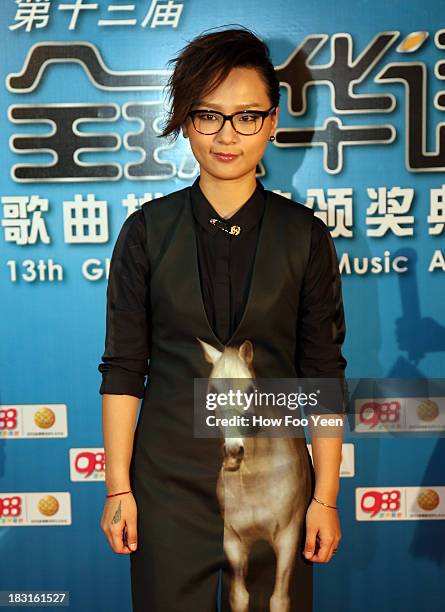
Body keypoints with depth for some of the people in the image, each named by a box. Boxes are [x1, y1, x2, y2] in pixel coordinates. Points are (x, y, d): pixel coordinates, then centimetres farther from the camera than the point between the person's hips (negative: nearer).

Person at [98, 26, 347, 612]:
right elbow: (123, 367, -2)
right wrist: (118, 488, -3)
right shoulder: (148, 229, -3)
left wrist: (326, 497, -2)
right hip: (169, 476, 0)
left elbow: (323, 374, -1)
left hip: (274, 473, 0)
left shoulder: (306, 236, -3)